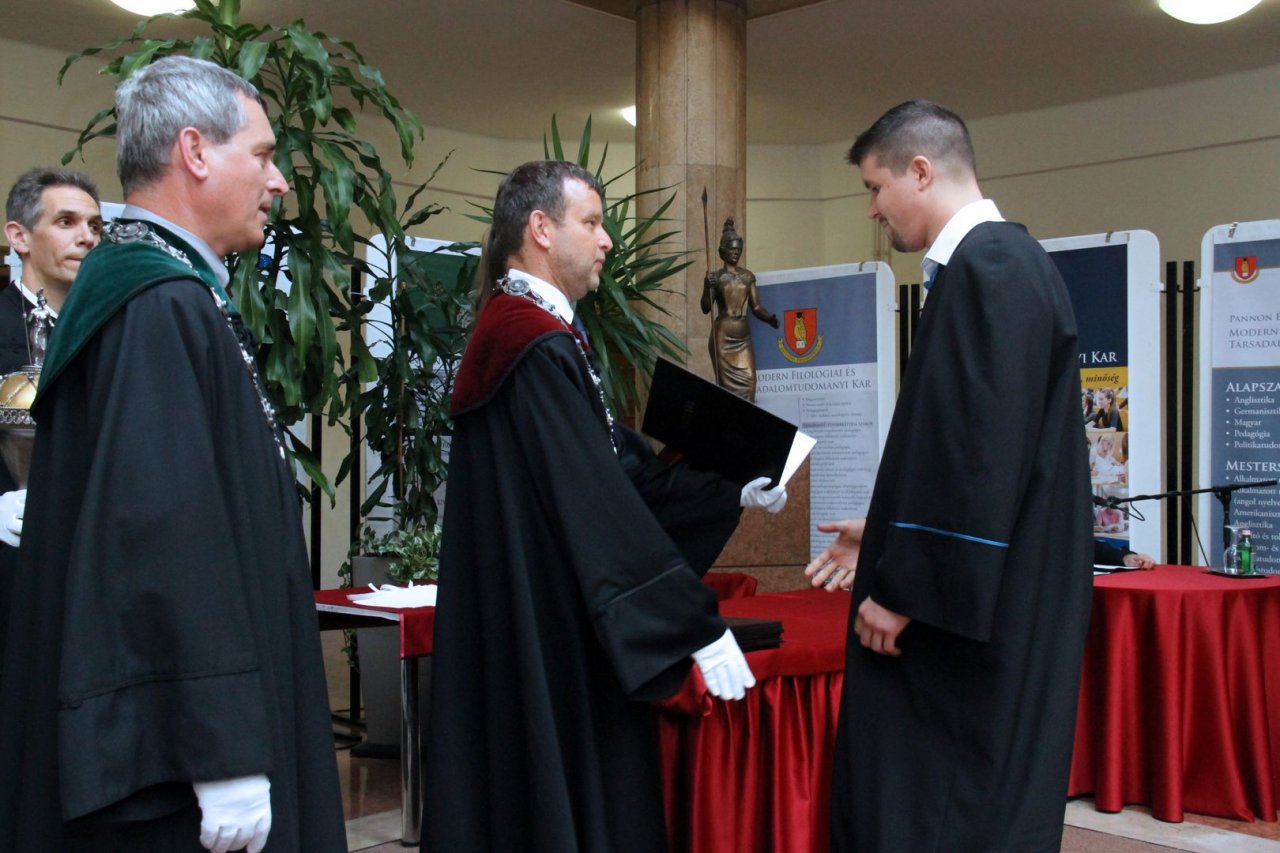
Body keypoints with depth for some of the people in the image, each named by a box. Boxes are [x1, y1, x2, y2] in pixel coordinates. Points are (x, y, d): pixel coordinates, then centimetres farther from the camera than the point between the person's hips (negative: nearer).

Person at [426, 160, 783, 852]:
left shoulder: (510, 333, 13)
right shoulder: (542, 349, -18)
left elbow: (620, 468, 15)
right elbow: (601, 503, -23)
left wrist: (731, 495, 13)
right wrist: (698, 627, -21)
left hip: (517, 637, 10)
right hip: (557, 641, -10)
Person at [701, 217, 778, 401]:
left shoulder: (748, 276, 10)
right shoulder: (714, 277, 2)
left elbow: (756, 306, 8)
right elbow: (706, 308, -2)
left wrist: (770, 318, -11)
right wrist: (709, 288, -17)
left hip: (743, 336, 3)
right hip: (723, 335, -3)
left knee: (748, 379, -6)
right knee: (727, 382, -5)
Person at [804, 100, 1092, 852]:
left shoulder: (987, 267, -16)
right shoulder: (1004, 261, 14)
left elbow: (979, 448, -23)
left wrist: (906, 587, -18)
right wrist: (890, 536, 21)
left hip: (974, 615, -10)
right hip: (994, 601, 10)